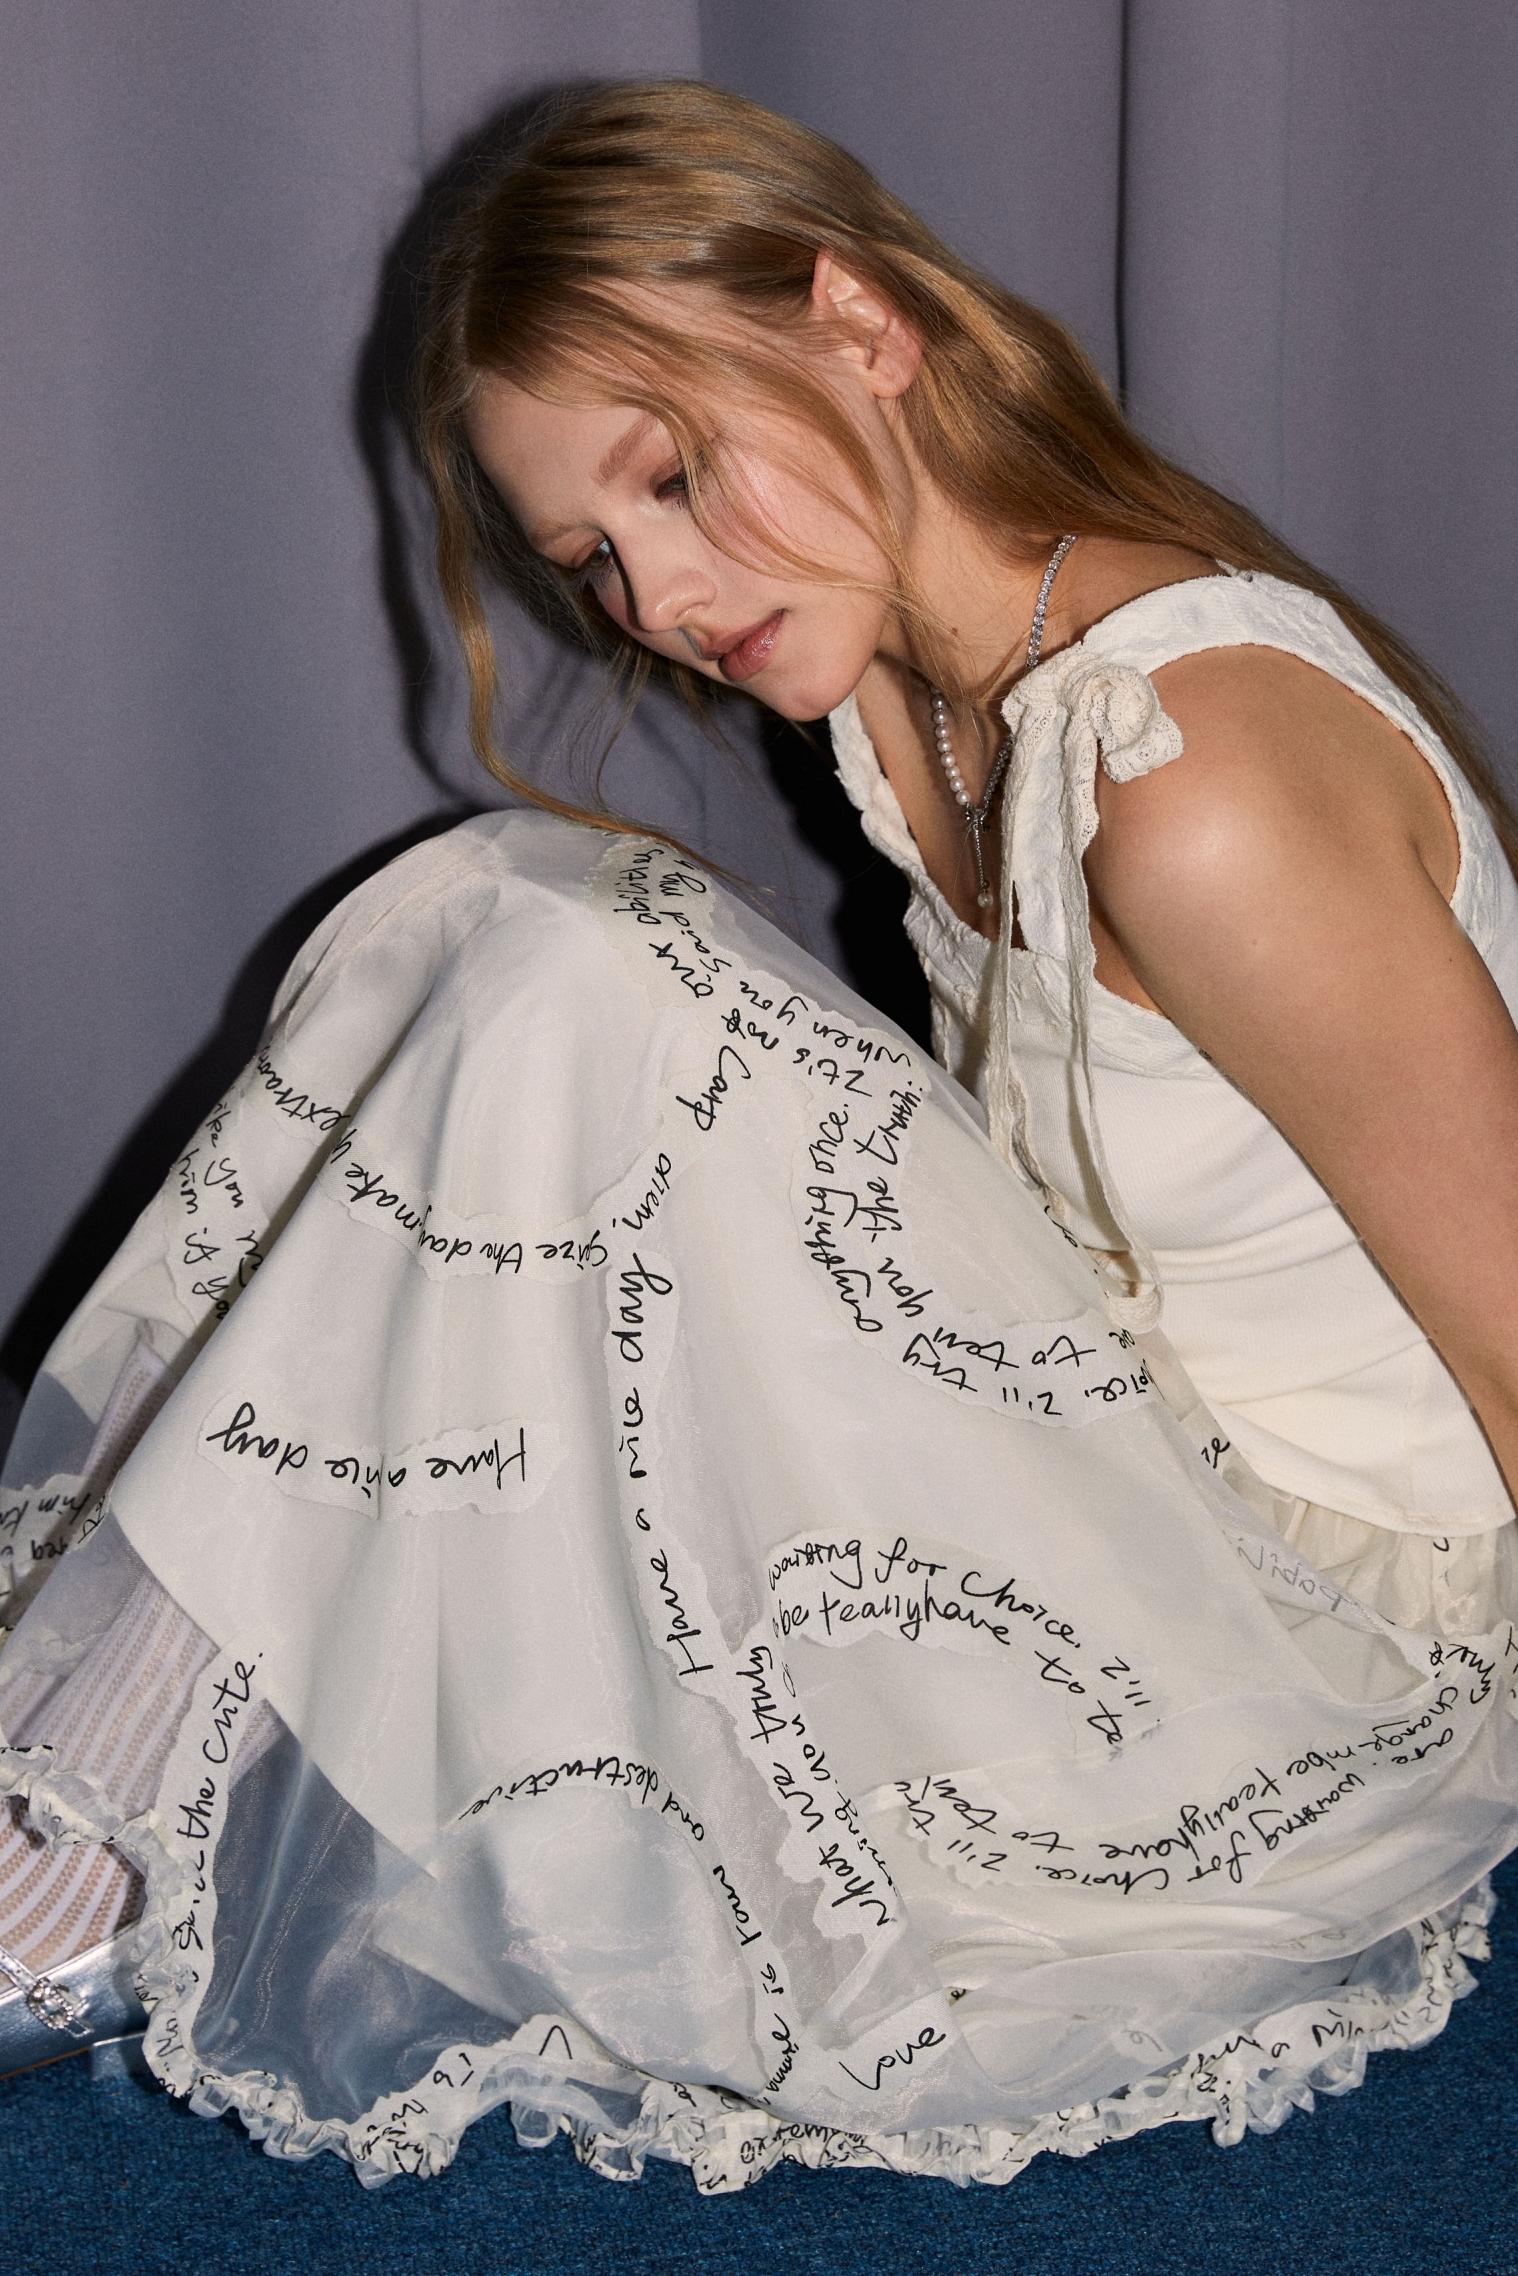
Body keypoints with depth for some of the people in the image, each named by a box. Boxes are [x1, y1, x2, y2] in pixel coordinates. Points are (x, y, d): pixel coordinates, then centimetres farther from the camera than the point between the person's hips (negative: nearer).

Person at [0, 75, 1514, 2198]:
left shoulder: (1201, 774, -25)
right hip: (1113, 1454, 9)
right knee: (479, 906, 0)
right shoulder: (902, 694, 3)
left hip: (1325, 1654, -9)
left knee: (574, 993, -25)